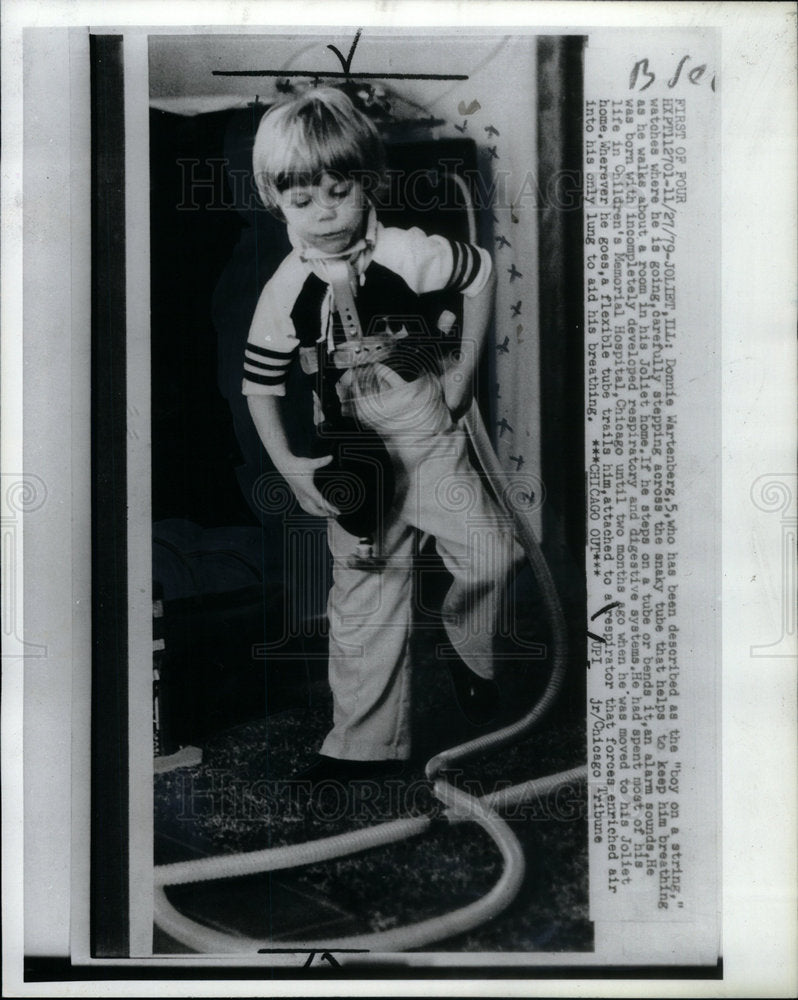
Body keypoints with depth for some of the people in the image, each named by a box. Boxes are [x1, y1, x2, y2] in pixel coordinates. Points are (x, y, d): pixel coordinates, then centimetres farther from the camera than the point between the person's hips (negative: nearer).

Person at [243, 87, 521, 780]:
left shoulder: (406, 254, -11)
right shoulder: (286, 292, -7)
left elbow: (480, 272, 4)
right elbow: (261, 385, 1)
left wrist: (464, 370, 4)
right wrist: (289, 466, -8)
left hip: (430, 437, -1)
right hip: (353, 456, 1)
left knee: (492, 552, -15)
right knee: (364, 599, 7)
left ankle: (472, 658, 16)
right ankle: (365, 742, 19)